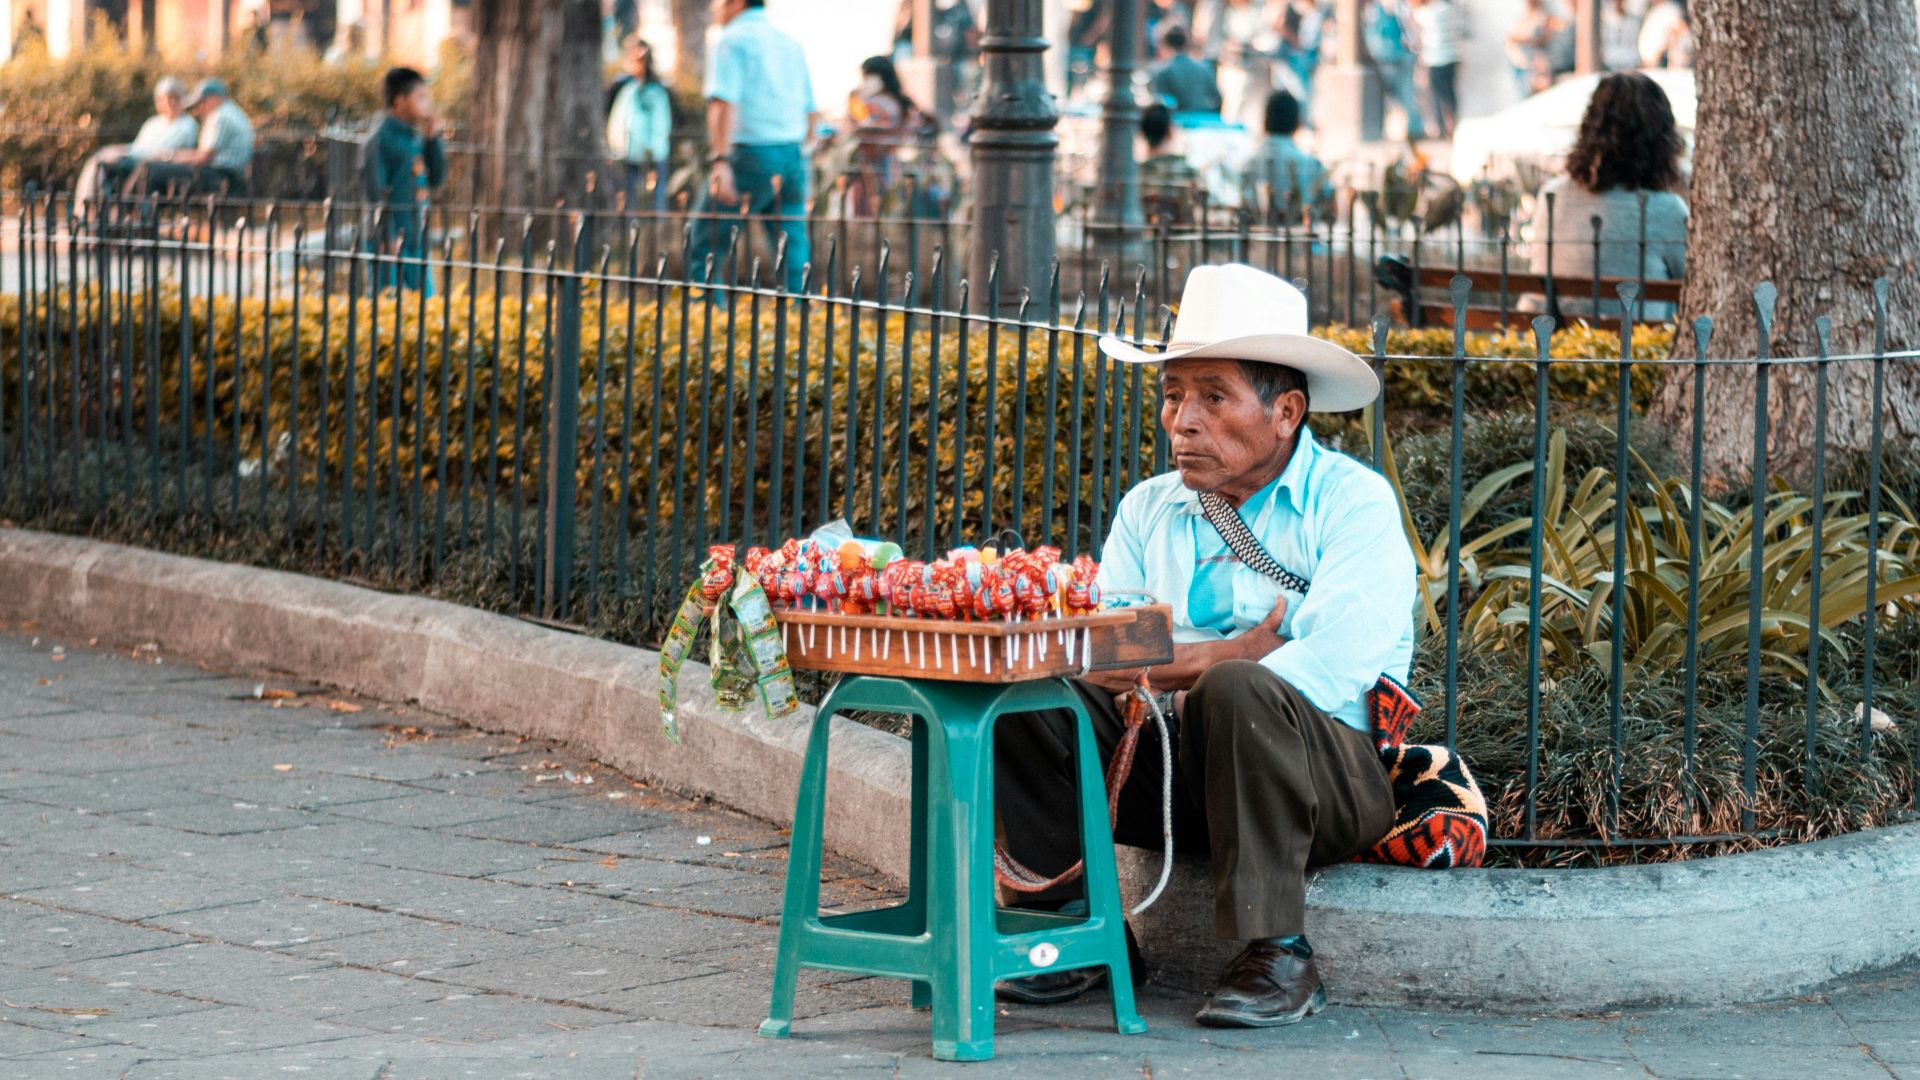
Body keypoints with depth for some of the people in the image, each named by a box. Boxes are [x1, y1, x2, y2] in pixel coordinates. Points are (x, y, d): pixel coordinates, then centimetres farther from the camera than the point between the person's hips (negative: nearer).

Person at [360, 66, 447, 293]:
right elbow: (375, 193, -14)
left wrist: (433, 138, 3)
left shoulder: (417, 137, 10)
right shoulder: (381, 139, -12)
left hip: (416, 238, 8)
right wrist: (387, 240, -18)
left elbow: (437, 179, 14)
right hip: (393, 238, -8)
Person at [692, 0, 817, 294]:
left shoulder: (731, 40, -4)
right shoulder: (791, 43, 18)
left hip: (750, 156, -7)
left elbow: (724, 102, -17)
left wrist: (720, 160, -24)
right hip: (793, 159, 7)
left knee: (704, 251, 1)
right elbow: (811, 113, 21)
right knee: (794, 257, 4)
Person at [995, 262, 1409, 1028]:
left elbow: (1328, 673, -20)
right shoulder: (1148, 510, 13)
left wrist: (1200, 668, -11)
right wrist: (1228, 653, -14)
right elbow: (1092, 658, -1)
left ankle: (1277, 957, -25)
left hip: (1330, 777, -5)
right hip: (1176, 774, 5)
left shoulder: (1353, 501, -4)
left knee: (1236, 693, -37)